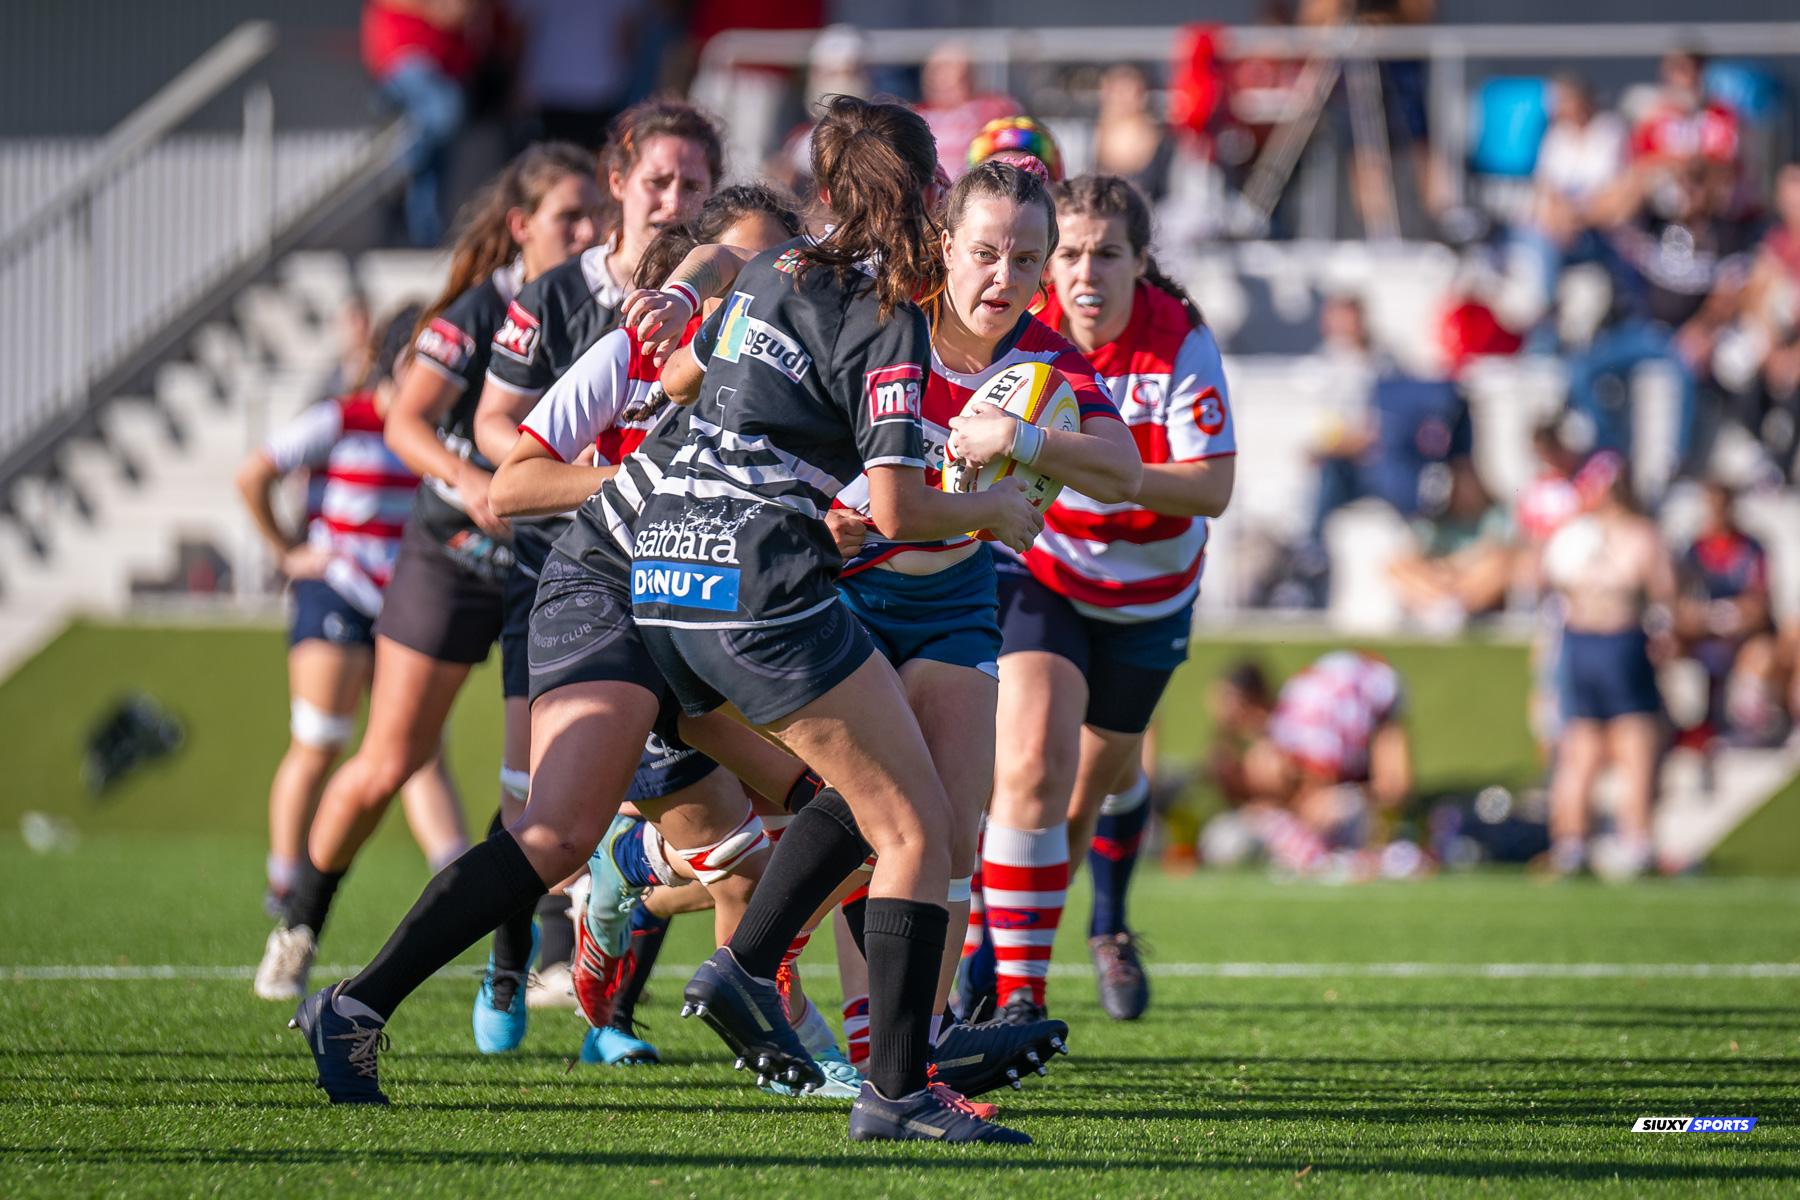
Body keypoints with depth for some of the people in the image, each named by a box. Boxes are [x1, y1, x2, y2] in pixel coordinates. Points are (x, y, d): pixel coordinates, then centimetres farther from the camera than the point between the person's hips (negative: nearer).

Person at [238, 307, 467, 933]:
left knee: (424, 753, -4)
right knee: (316, 749, -4)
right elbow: (252, 476, -5)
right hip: (334, 598, -5)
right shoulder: (339, 421, -7)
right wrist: (287, 552, -3)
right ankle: (284, 886, 7)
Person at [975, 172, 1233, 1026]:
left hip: (1147, 589, 2)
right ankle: (1016, 989, -19)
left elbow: (1212, 487, -28)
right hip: (1037, 570, -1)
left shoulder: (1180, 341, -23)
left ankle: (1109, 921, 55)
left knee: (1103, 777, 21)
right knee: (1034, 763, -23)